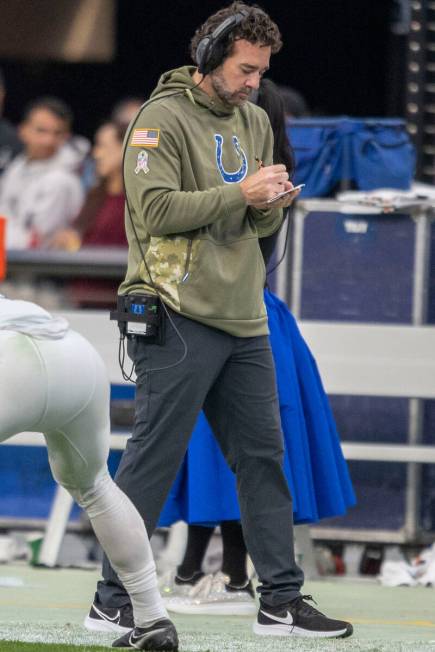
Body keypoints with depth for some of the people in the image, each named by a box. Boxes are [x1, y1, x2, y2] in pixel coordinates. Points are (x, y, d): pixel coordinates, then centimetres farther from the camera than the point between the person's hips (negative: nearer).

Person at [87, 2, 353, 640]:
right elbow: (155, 209, -17)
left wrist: (270, 204, -4)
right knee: (154, 459, -5)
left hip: (244, 320, 8)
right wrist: (240, 193, -18)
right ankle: (114, 599, 1)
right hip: (178, 317, -8)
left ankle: (282, 600, 13)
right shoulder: (163, 119, -8)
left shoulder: (255, 122, 16)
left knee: (263, 455, 8)